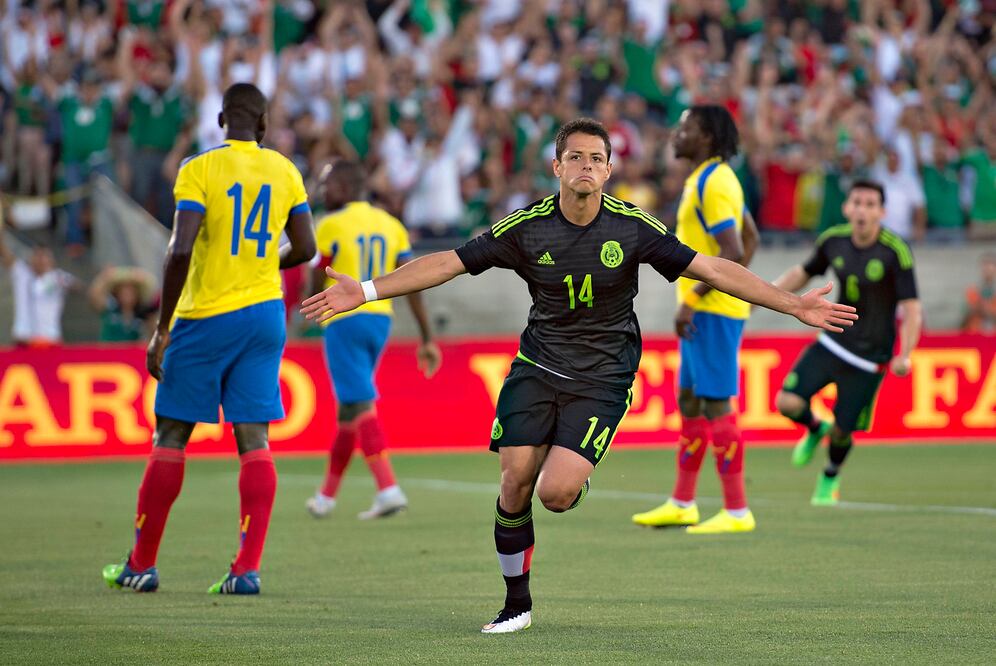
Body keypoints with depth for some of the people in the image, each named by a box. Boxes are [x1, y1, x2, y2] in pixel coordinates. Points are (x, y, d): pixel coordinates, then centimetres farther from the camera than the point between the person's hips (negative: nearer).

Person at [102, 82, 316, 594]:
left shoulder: (199, 171, -10)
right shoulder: (285, 172, 4)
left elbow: (180, 251, -19)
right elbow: (304, 249, 9)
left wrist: (161, 330, -14)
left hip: (206, 318, -4)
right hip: (264, 313, 4)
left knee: (170, 437, 6)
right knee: (254, 441, 1)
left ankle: (141, 565, 13)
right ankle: (247, 568, -7)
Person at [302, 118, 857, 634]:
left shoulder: (634, 228, -8)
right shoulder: (527, 228, -6)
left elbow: (713, 269, -5)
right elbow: (449, 263, -3)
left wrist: (794, 305, -9)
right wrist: (364, 291, -9)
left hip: (602, 378, -2)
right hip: (536, 368, 2)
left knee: (555, 493, -20)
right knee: (515, 484, -8)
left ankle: (575, 482, 20)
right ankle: (518, 604, 13)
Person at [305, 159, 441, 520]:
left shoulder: (332, 226, -7)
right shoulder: (391, 225, 10)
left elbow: (317, 286, -4)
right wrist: (427, 338, 7)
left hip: (345, 319, -7)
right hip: (380, 319, 7)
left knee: (360, 407, -9)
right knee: (348, 408, 16)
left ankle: (388, 488, -22)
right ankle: (327, 493, 25)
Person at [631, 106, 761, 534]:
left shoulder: (711, 184, -17)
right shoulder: (713, 179, 15)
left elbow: (732, 252, -24)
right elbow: (750, 237, 25)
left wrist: (692, 299, -22)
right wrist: (738, 284, 21)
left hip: (713, 310, -11)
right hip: (706, 309, 11)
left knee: (715, 405, -8)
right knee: (689, 402, 14)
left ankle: (737, 511, -5)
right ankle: (681, 504, 21)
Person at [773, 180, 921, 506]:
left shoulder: (896, 252, -17)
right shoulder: (833, 241, -4)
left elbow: (911, 310, -16)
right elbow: (803, 273, 16)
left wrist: (904, 355, -29)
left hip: (870, 357, -3)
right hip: (833, 342, 4)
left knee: (840, 431, 3)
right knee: (787, 402, -14)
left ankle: (831, 477, 39)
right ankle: (815, 429, 23)